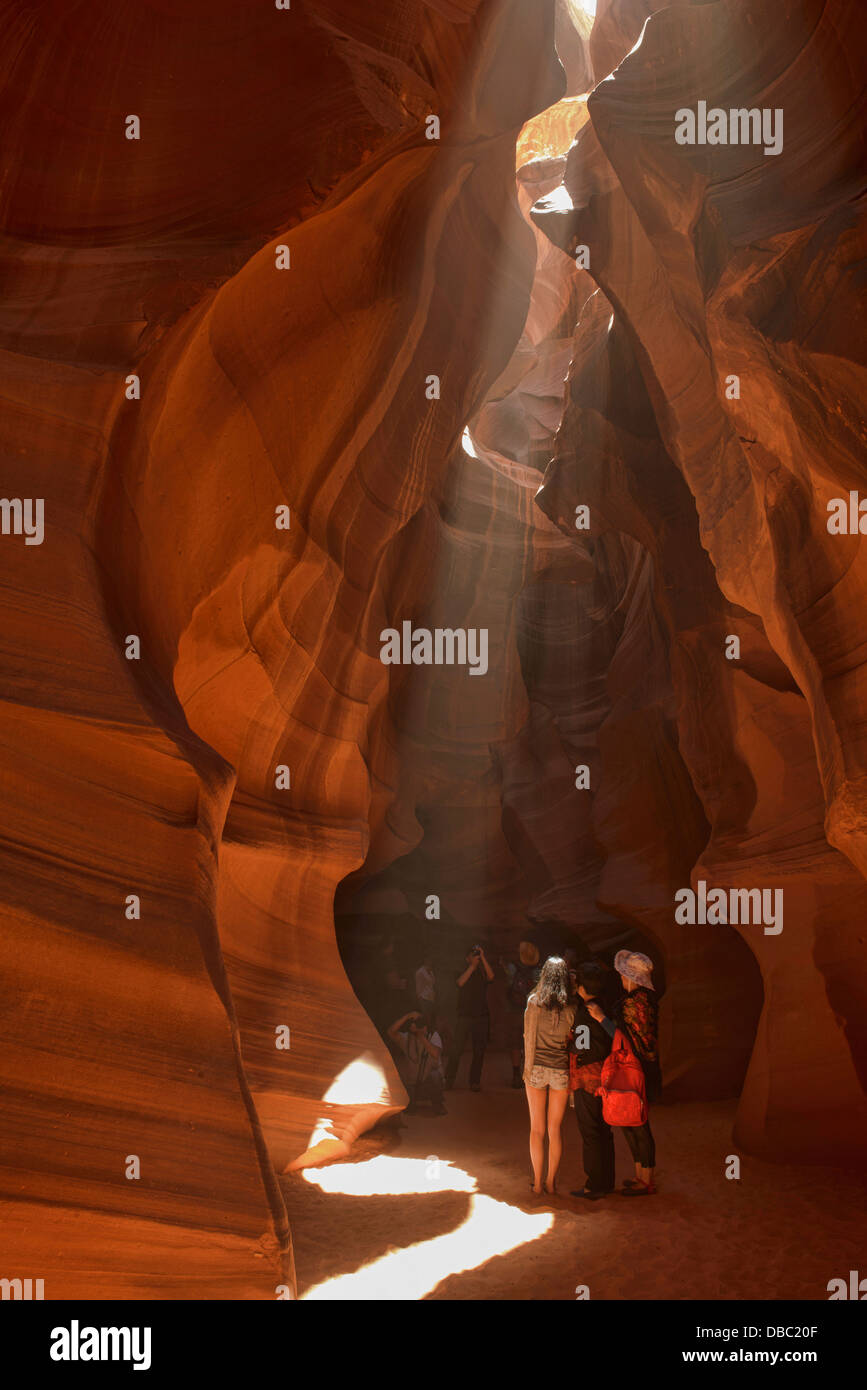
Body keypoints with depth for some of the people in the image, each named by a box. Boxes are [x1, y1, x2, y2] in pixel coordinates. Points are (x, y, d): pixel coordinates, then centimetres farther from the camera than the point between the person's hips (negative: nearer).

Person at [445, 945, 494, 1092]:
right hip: (464, 1015, -1)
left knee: (479, 1051, 2)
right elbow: (461, 982, -13)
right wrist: (472, 965, -14)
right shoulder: (463, 972, 7)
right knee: (457, 1049, -5)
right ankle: (449, 1080, 1)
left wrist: (482, 957, -15)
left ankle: (475, 1081, 10)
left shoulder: (482, 973, 8)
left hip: (481, 1016, 1)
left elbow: (491, 976, -13)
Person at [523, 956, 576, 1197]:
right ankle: (551, 1182, 14)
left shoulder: (534, 1003, -7)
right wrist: (573, 1075, 8)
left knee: (537, 1129, 8)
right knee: (555, 1129, 10)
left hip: (537, 1067, -1)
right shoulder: (570, 1008, -5)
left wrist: (528, 1069, 2)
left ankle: (537, 1183, 11)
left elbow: (529, 1039, -6)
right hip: (561, 1069, 1)